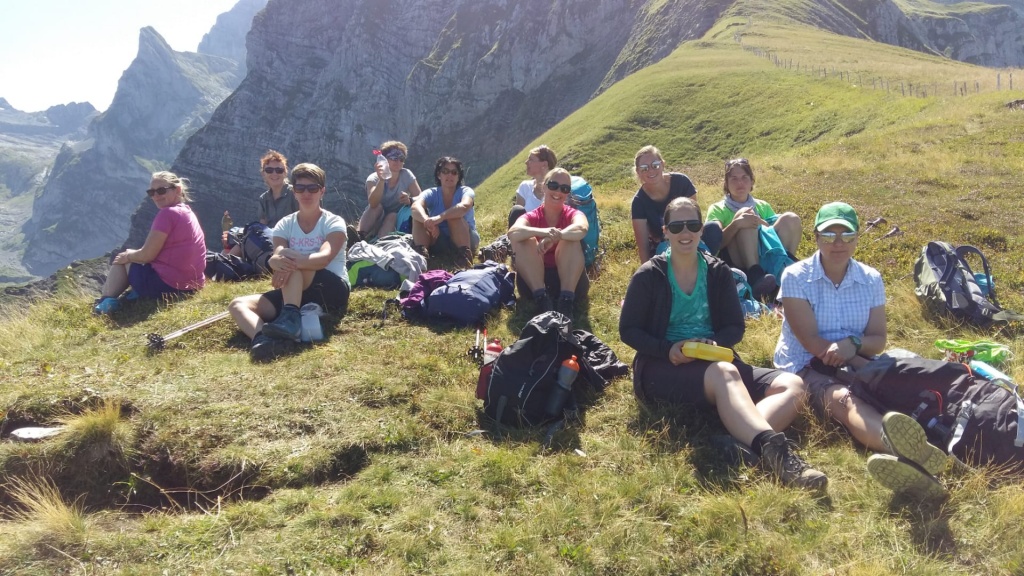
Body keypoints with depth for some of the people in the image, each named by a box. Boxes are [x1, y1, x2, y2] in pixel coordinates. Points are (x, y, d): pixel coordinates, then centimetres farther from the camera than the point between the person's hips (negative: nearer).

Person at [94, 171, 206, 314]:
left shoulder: (167, 213, -14)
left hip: (167, 284, -9)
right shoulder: (187, 212, 14)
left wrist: (127, 256, 6)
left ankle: (106, 301, 10)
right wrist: (132, 254, 15)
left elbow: (147, 255, -13)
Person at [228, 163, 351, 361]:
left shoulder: (334, 223, -2)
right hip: (297, 293, 5)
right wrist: (278, 262, -38)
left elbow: (324, 258, -23)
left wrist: (292, 262, -42)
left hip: (332, 291, -5)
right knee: (238, 305, -17)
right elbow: (276, 258, -11)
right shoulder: (285, 224, 9)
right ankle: (264, 339, -48)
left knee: (290, 260, -29)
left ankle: (290, 318, -45)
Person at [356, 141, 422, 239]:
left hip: (397, 221, 1)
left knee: (392, 215, -30)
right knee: (378, 207, -28)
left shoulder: (406, 175, -7)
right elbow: (373, 204, -31)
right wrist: (381, 180, -45)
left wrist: (410, 200, -34)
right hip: (376, 222, -1)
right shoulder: (373, 178, -12)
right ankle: (359, 237, -38)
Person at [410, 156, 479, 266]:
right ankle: (420, 252, -32)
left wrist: (440, 217, -51)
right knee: (418, 214, -18)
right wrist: (428, 222, -49)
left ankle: (465, 255, -35)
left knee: (454, 216, -30)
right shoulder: (431, 193, -4)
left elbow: (465, 206, -36)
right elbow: (415, 206, -27)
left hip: (467, 239, -3)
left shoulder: (465, 191, -10)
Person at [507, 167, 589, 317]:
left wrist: (554, 237, -47)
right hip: (533, 278, 1)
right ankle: (541, 298, -29)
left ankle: (567, 300, -31)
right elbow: (512, 233, -24)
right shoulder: (531, 217, 1)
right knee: (525, 241, -22)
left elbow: (582, 228, -28)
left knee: (571, 239, -24)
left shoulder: (572, 214, 0)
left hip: (566, 276, 0)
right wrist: (543, 232, -43)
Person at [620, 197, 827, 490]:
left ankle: (750, 440, -49)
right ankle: (773, 449, -59)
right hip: (663, 368, -5)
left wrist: (716, 344, -13)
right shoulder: (648, 276, 1)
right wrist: (668, 350, -18)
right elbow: (628, 330, -1)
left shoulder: (719, 272, 11)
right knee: (724, 374, -39)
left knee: (792, 386, -19)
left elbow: (735, 327, 11)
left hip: (714, 361, 5)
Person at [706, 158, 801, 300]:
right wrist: (736, 224, -26)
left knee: (790, 219, -11)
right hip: (735, 262, -3)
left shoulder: (763, 206, 23)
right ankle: (755, 276, -42)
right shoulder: (717, 209, 11)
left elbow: (780, 233, 9)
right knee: (746, 226, -27)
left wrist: (760, 222, -9)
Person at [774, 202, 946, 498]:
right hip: (804, 366, -5)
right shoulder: (795, 277, -6)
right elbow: (811, 342, -12)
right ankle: (908, 454, -73)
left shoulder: (871, 279, 7)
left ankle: (902, 454, -67)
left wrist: (854, 344, -19)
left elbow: (878, 340, 6)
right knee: (843, 399, -39)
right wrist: (866, 369, -20)